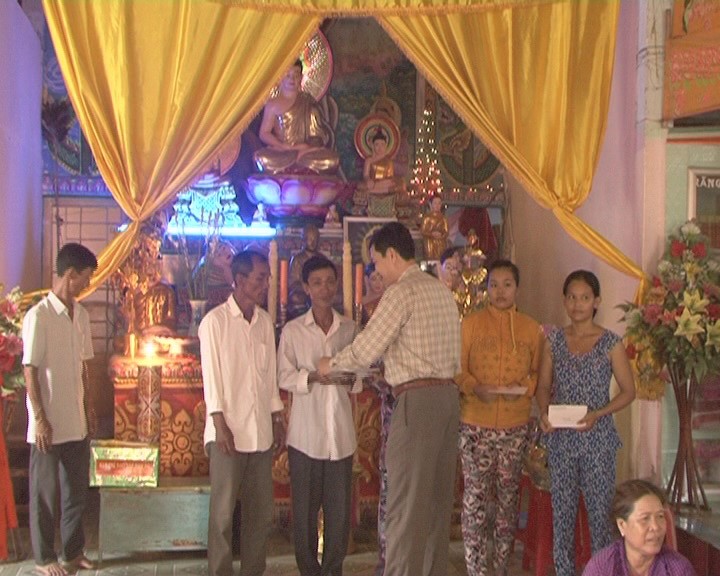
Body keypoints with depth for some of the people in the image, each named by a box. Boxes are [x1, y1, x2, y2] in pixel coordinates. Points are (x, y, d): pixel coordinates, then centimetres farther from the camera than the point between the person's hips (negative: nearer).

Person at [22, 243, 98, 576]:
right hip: (49, 424, -7)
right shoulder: (38, 316, -14)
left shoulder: (81, 315, 8)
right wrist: (41, 420, -16)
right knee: (45, 492, 6)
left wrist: (89, 409, 14)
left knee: (77, 489, 14)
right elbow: (30, 371, -14)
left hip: (77, 423, 7)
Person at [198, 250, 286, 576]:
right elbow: (211, 376, -7)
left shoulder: (265, 322, 11)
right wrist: (220, 425, -13)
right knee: (223, 512, -1)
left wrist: (277, 420, 12)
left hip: (261, 432, 5)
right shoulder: (215, 321, -5)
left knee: (261, 512, 10)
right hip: (228, 432, -5)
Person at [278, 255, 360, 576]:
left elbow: (359, 375, 14)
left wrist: (349, 377, -8)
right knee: (305, 506, 4)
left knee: (339, 507, 5)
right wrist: (312, 377, -17)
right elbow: (283, 377, -1)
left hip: (341, 429, 2)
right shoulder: (293, 330, 3)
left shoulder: (348, 328, 9)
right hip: (306, 431, -2)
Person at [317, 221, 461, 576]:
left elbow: (364, 350, -12)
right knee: (438, 498, 13)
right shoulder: (441, 291, 16)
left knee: (406, 504, -5)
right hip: (448, 394, 9)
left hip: (417, 400, -9)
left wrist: (330, 365, 6)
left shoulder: (401, 293, -10)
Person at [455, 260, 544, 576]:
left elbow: (537, 371, 9)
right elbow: (457, 367, -2)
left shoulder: (531, 328, 7)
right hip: (476, 423, -2)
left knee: (508, 495, 10)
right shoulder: (471, 323, 0)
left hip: (515, 425, 2)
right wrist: (475, 387, -19)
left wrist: (525, 389, -11)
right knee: (475, 496, 0)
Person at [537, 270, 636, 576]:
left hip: (598, 438, -2)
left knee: (600, 509, 1)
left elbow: (628, 391, 0)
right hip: (561, 438, 3)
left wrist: (597, 414, -15)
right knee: (562, 509, 8)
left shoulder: (611, 343, -3)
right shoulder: (554, 340, 5)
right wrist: (544, 413, -11)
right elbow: (543, 386, 9)